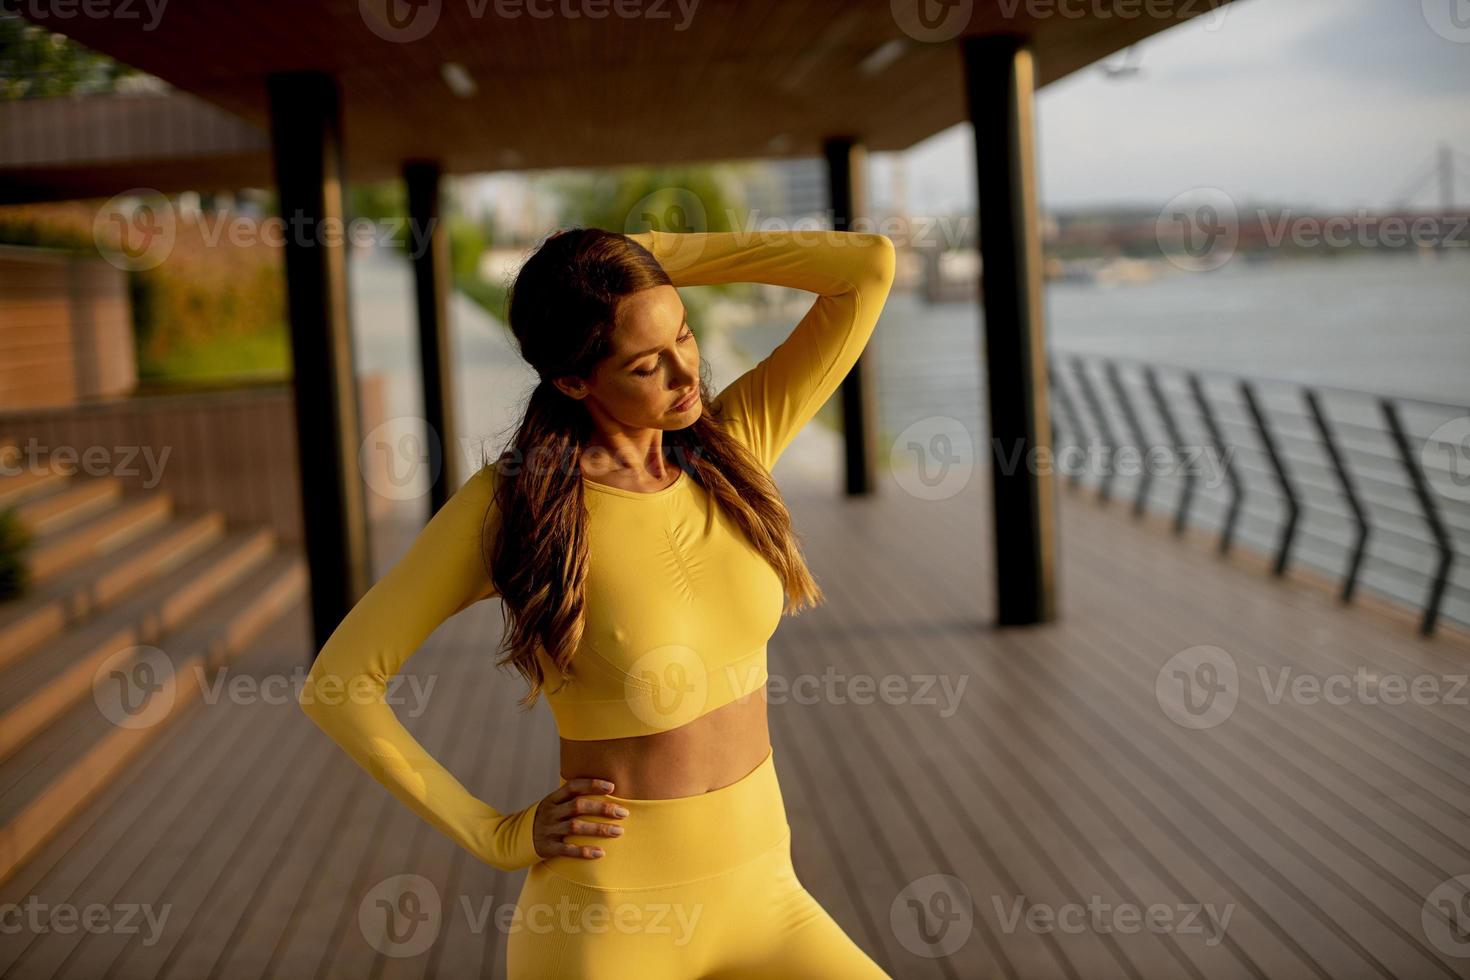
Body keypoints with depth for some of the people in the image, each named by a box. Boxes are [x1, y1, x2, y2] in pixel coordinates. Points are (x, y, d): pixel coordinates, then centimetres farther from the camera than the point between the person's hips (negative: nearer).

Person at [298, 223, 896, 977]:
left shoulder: (730, 447, -2)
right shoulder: (510, 503, -13)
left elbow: (870, 267, -9)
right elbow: (337, 682, -9)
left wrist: (660, 257, -9)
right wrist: (498, 837, -9)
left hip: (762, 898, 4)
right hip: (608, 916, -4)